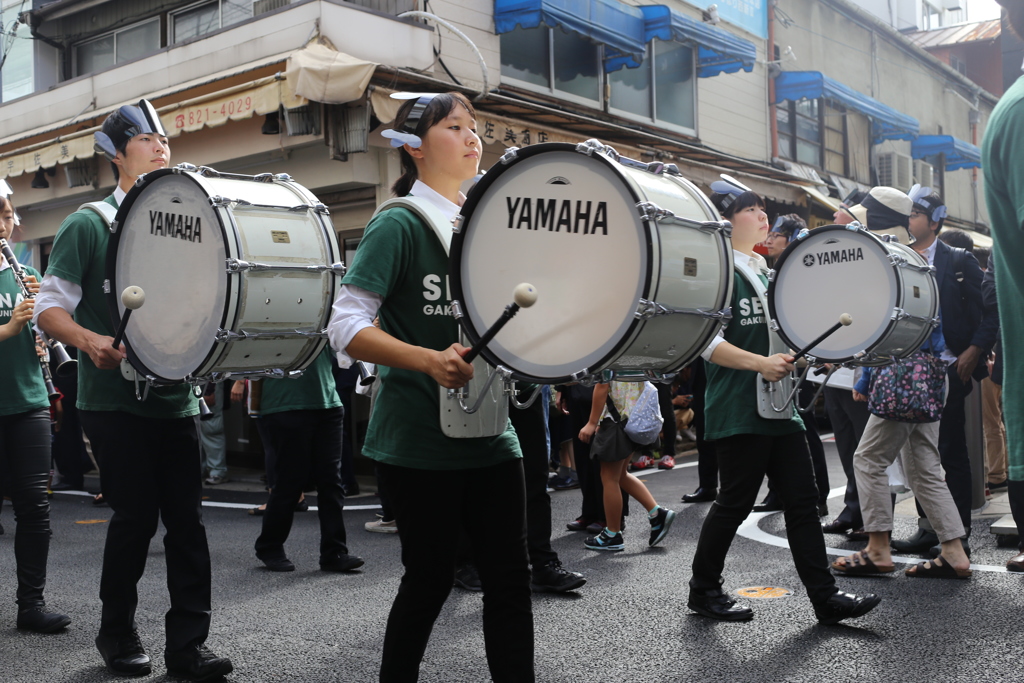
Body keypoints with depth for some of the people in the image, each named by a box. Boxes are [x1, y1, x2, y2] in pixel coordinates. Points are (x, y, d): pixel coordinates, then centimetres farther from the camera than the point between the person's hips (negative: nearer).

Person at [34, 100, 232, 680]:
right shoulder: (89, 224, 0)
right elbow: (50, 306, -5)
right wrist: (91, 341, -25)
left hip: (177, 397, 4)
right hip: (115, 402, -4)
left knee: (187, 519, 1)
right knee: (136, 517, 0)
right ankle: (118, 635, 21)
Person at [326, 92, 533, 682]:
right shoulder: (400, 223, -7)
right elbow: (347, 328, -15)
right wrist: (429, 361, -28)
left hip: (490, 430, 6)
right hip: (421, 440, -6)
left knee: (510, 573, 6)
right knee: (431, 578, 5)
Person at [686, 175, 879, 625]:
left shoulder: (766, 271, 17)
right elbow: (707, 341, -18)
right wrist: (760, 363, -24)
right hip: (739, 411, -8)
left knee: (802, 499, 5)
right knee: (735, 502, 0)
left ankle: (825, 596, 8)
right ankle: (704, 590, 17)